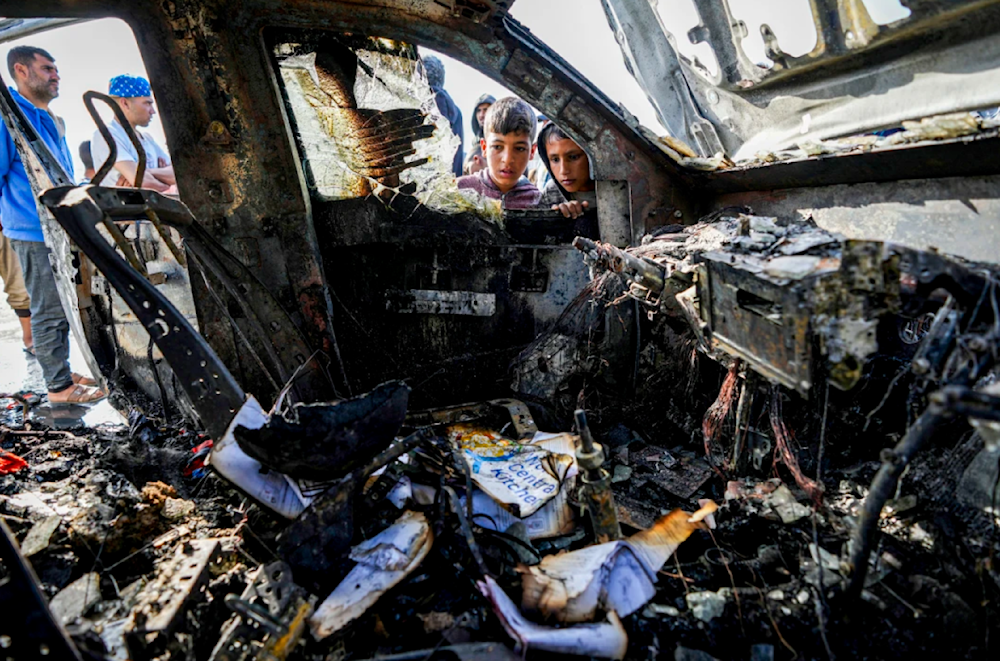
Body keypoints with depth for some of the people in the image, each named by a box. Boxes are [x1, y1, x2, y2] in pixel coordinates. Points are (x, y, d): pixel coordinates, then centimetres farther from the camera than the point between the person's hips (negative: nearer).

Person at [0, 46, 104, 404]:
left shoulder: (48, 119, 17)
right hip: (36, 233, -9)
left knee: (60, 308, 16)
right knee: (50, 312, -3)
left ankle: (61, 373, 28)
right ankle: (59, 387, 6)